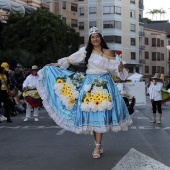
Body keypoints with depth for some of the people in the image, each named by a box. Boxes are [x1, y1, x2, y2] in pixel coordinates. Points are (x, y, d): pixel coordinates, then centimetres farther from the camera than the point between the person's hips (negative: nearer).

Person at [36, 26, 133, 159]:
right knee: (90, 113, 0)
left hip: (103, 84, -2)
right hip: (89, 84, 3)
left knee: (99, 113, -10)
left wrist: (120, 68, -19)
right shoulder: (85, 51, 8)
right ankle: (98, 144, 12)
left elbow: (113, 68, 2)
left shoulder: (108, 53, 3)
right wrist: (57, 64, 18)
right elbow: (71, 59, 15)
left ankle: (98, 147, -7)